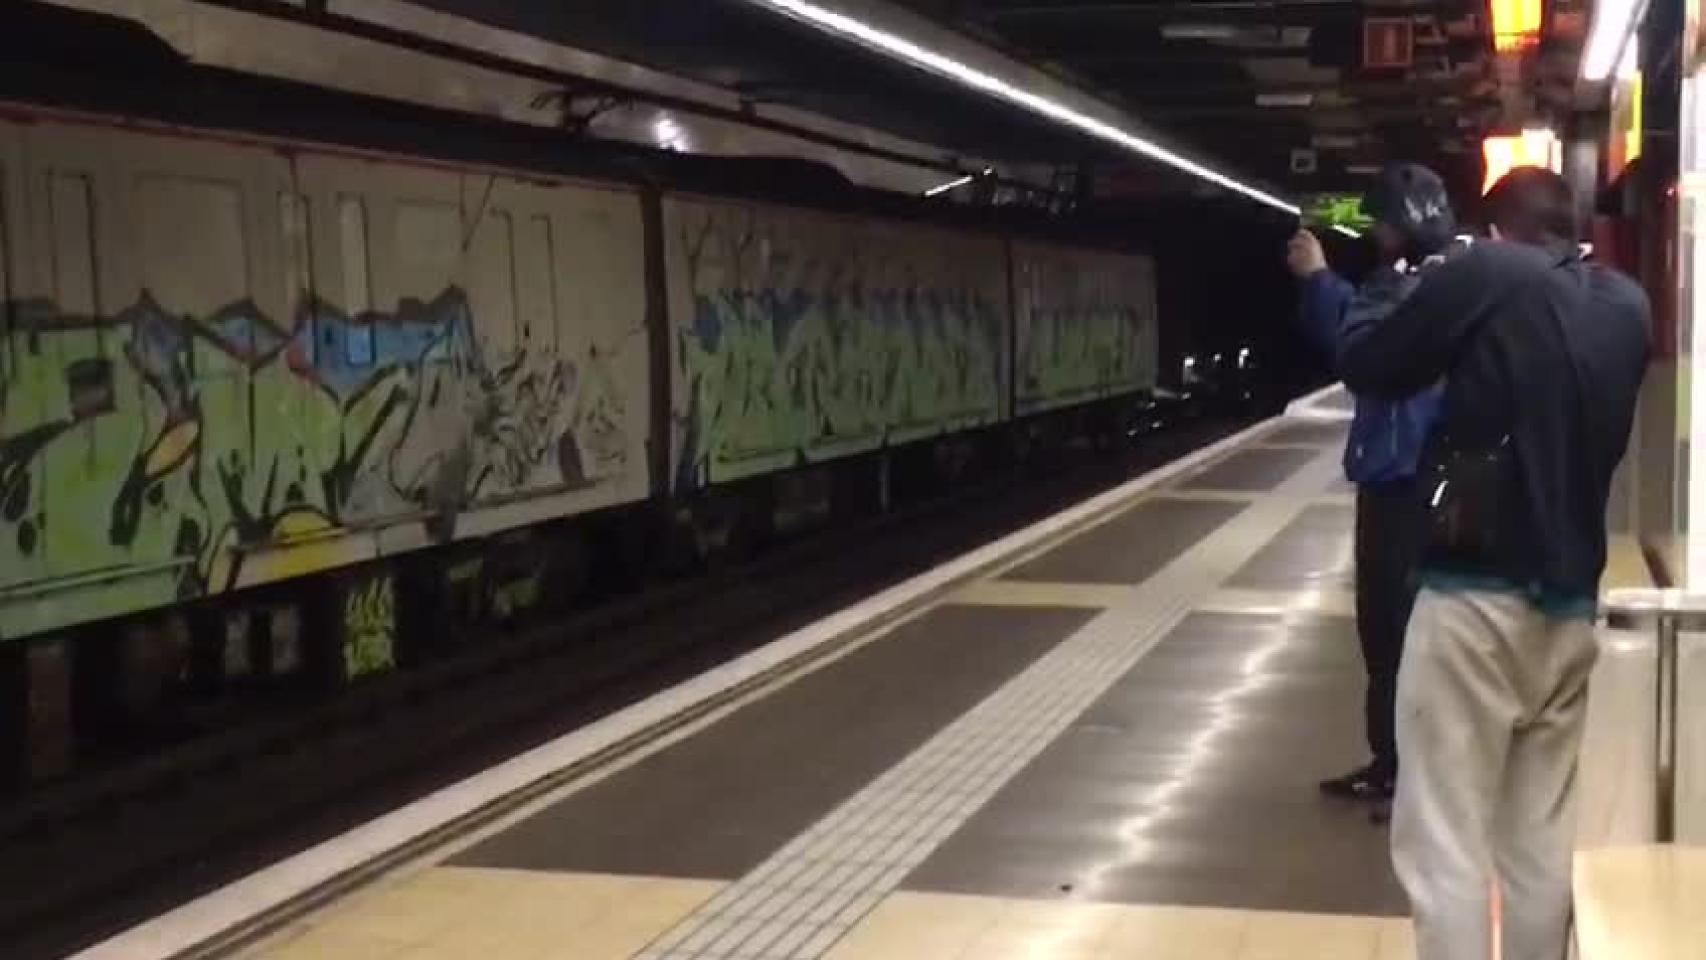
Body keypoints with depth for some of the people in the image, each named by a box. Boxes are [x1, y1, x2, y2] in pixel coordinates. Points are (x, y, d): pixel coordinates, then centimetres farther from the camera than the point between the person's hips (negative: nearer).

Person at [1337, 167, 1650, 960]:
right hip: (1570, 604, 6)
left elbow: (1367, 366, -1)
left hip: (1476, 596, -6)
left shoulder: (1486, 275, -9)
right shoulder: (1626, 306, 9)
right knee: (1542, 840, 14)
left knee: (1446, 843, -3)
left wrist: (1431, 297, 17)